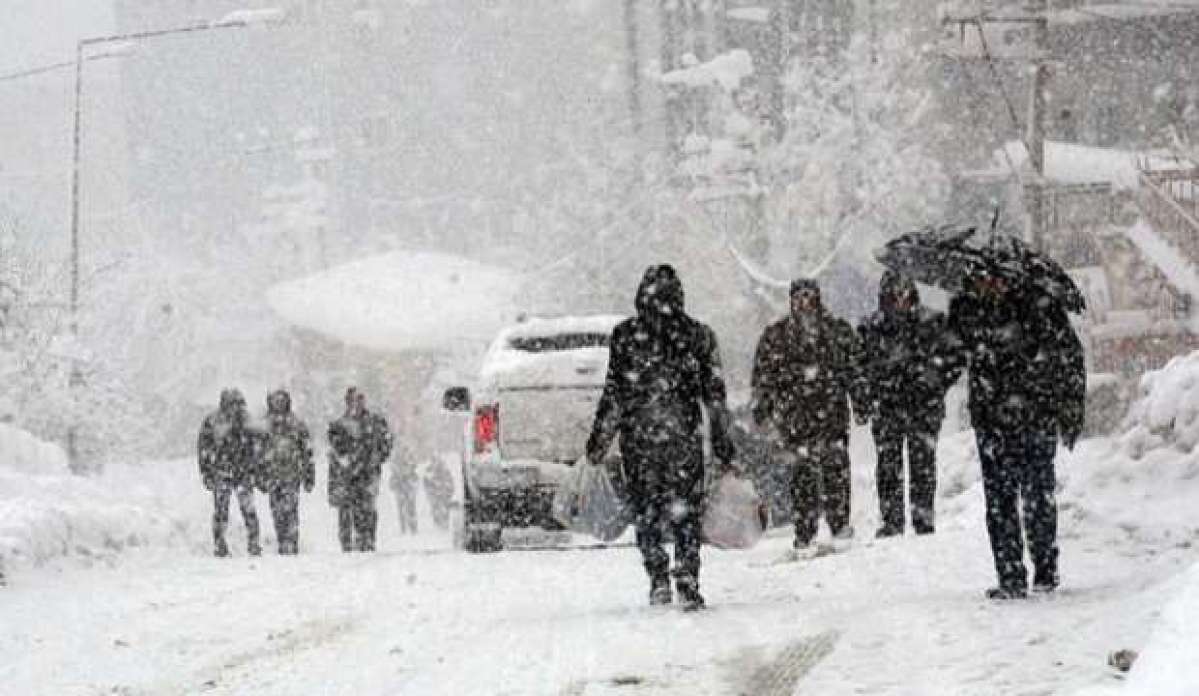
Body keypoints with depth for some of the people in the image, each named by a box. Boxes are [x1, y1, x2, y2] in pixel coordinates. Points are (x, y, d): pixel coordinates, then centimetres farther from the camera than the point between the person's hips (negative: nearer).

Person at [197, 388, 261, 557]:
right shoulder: (211, 422, -5)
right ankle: (220, 547, 9)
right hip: (221, 472, -3)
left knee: (248, 509, -5)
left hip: (243, 472, 3)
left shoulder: (244, 420, 7)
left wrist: (253, 470, 16)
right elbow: (203, 448, -1)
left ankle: (253, 545, 1)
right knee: (221, 510, 0)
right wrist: (206, 473, -5)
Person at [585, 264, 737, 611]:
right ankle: (688, 587, -3)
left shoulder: (625, 335, -3)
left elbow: (614, 394, -2)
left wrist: (598, 443, 6)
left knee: (646, 513, 11)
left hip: (638, 438, -1)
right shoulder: (698, 335, 2)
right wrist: (722, 446, 11)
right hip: (685, 438, 1)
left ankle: (659, 580, 4)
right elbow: (715, 395, 5)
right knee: (686, 516, 5)